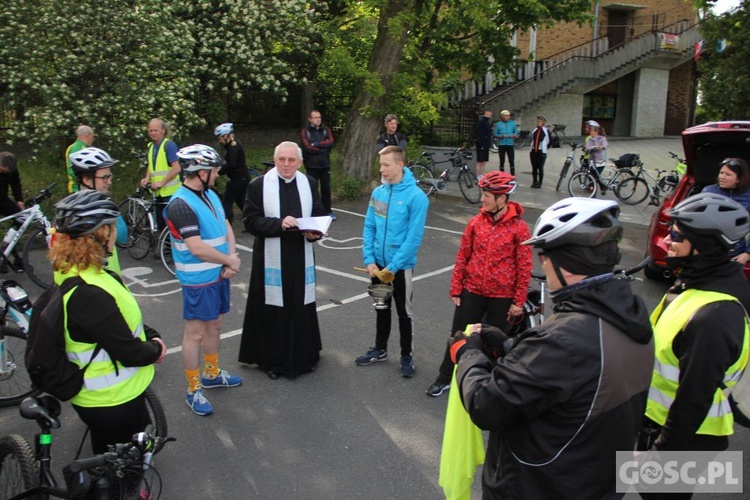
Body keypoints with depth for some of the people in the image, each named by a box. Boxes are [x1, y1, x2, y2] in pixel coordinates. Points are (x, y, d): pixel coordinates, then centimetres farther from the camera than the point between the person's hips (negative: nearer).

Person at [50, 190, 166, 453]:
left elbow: (124, 317, 10)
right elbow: (128, 352, -27)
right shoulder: (89, 294, -34)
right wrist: (156, 350, -8)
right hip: (113, 403, -9)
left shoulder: (73, 273, -1)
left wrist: (150, 335, -2)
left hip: (106, 395, 9)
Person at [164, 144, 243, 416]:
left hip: (218, 274, 9)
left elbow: (226, 227, 8)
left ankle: (211, 373, 39)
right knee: (195, 333, 3)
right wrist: (230, 260, -12)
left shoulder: (210, 195, 7)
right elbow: (197, 248, -26)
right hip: (198, 280, -8)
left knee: (214, 326, 21)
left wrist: (231, 262, -8)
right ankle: (193, 390, 16)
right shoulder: (181, 204, -22)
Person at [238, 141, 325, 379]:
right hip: (271, 259, -3)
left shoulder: (309, 183, 6)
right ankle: (272, 359, 20)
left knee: (302, 307, 10)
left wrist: (315, 232, -11)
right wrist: (279, 223, -23)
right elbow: (251, 221, -8)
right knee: (272, 309, 3)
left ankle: (303, 356, 27)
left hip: (301, 258, 3)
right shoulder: (258, 185, -4)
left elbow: (319, 215, 11)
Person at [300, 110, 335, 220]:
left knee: (326, 188, 4)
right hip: (312, 165, -3)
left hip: (325, 164, 3)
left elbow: (330, 143, -7)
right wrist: (323, 149, -9)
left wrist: (317, 144, -15)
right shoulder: (305, 131, 0)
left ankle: (328, 211, 13)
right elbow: (307, 147, -13)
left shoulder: (326, 130, 9)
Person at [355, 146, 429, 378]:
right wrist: (369, 260, -8)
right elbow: (369, 228, 2)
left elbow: (414, 237, -19)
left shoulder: (416, 196, -16)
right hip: (378, 264, 5)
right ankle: (380, 349, 37)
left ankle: (407, 356, 27)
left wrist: (393, 266, -19)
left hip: (401, 266, -5)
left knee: (404, 312, 10)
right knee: (381, 308, 20)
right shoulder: (378, 192, -1)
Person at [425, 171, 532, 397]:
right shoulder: (476, 222, -3)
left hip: (502, 296, -2)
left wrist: (518, 301, -7)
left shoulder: (518, 227, -11)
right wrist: (456, 289, 3)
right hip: (472, 291, 3)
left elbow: (525, 266, -8)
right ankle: (445, 377, 28)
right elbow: (462, 257, 3)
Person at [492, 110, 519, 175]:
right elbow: (494, 134, 1)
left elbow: (516, 132, 11)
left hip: (510, 144, 1)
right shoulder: (498, 124, 1)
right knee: (502, 162, 7)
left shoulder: (513, 123, 7)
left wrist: (514, 135, -11)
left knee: (511, 161, -2)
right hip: (501, 145, -1)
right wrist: (501, 136, -15)